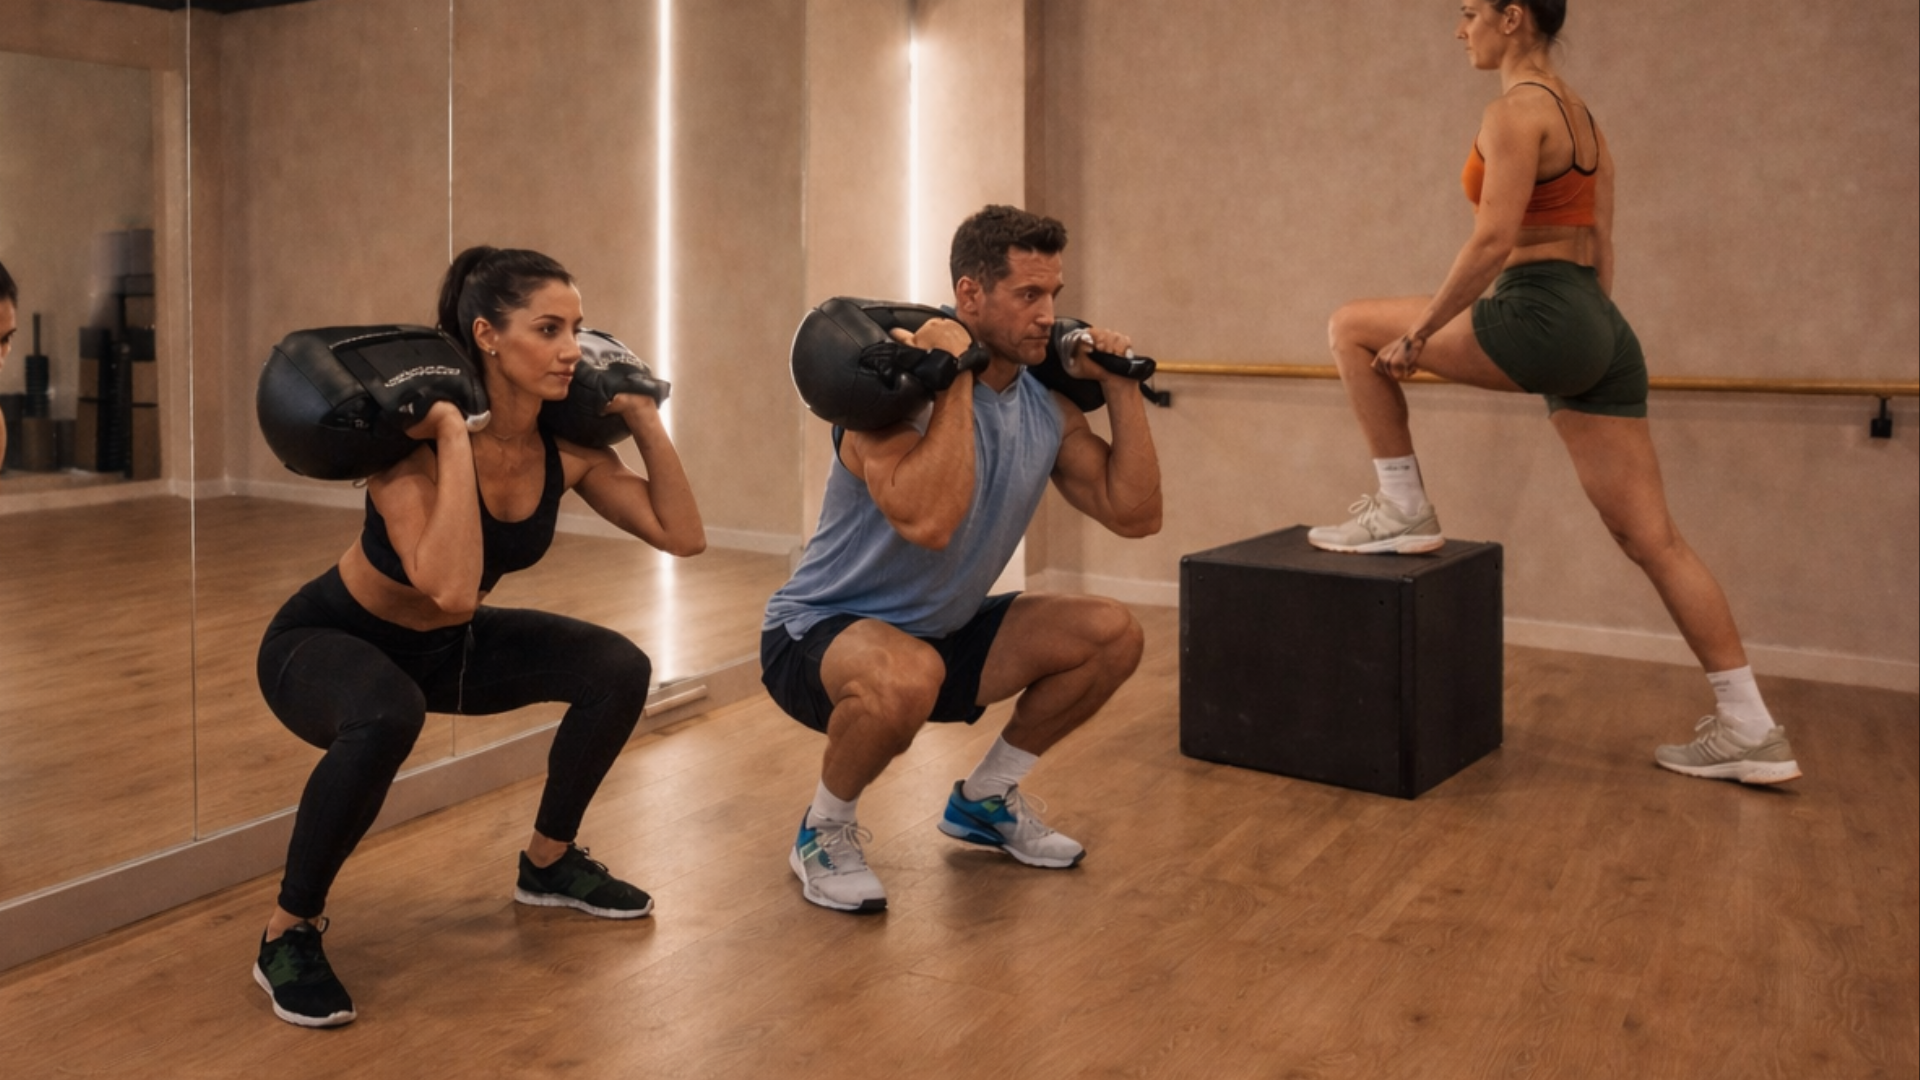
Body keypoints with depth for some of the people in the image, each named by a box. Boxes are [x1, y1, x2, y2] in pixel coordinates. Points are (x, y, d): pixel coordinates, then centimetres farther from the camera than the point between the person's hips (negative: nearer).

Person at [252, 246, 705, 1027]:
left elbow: (682, 536, -14)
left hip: (445, 645, 6)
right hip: (324, 641, -6)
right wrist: (452, 438, -44)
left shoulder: (565, 449, -14)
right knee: (387, 716, -40)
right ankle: (288, 934, -14)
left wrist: (643, 419, -17)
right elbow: (454, 589, -47)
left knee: (618, 670, -6)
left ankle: (548, 864, 17)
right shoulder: (414, 447, -33)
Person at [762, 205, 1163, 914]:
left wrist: (1120, 386, -6)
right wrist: (955, 380, -36)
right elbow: (928, 522, -42)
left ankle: (985, 801, 18)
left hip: (941, 631, 8)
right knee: (907, 676, -41)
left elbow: (1136, 514, -2)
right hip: (817, 632, -7)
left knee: (1112, 635, -1)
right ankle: (825, 831, -8)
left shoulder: (1047, 407, -2)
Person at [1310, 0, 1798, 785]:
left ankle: (1404, 512, 7)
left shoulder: (1516, 110, -8)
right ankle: (1749, 731, 12)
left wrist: (1418, 335, -12)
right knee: (1652, 540, 9)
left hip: (1542, 319, -9)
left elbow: (1493, 242, -19)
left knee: (1353, 328, 5)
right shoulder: (1580, 114, 20)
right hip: (1603, 332, 10)